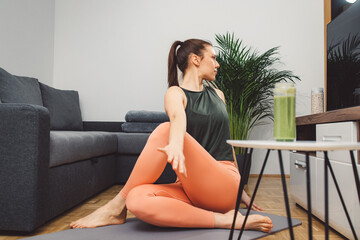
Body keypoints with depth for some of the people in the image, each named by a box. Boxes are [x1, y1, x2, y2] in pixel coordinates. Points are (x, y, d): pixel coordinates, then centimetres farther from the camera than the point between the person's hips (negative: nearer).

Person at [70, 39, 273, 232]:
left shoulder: (218, 95, 18)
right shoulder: (176, 93, 5)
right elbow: (178, 117, -21)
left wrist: (241, 191, 26)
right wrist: (176, 143, -46)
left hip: (224, 186, 1)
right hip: (191, 188, -1)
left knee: (164, 131, -26)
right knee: (137, 200, -33)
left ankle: (116, 207, -12)